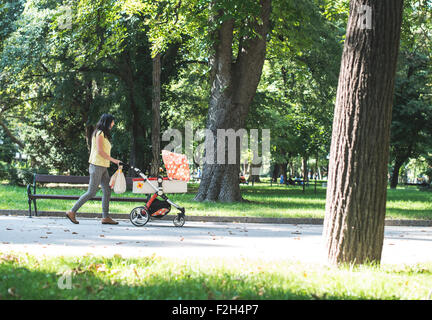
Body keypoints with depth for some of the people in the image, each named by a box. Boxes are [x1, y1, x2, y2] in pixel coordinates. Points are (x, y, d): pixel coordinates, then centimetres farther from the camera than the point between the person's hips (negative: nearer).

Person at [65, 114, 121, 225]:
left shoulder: (104, 134, 19)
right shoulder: (99, 133, -10)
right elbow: (100, 151, -17)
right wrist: (113, 160, -16)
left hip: (103, 167, 10)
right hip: (97, 165, -10)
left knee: (107, 191, 4)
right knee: (92, 192, -9)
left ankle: (105, 217, 4)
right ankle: (72, 212, -3)